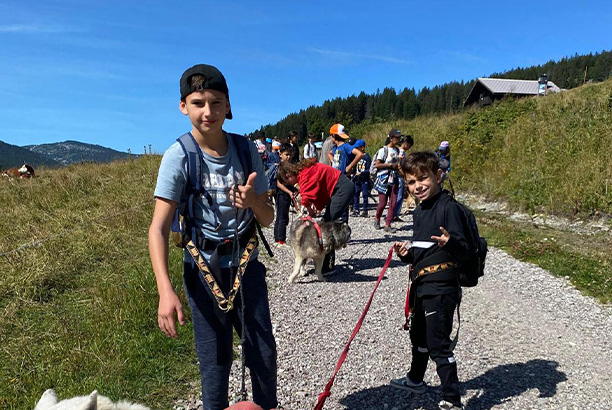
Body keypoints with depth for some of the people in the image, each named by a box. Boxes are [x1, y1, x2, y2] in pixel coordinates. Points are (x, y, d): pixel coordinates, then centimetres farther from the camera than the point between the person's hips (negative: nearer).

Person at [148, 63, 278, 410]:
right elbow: (159, 229, -17)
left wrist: (253, 201, -22)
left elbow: (268, 219, 1)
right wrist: (166, 291, -28)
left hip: (247, 264, 3)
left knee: (264, 350, 10)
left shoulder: (246, 150, -4)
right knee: (215, 358, 7)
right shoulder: (179, 156, -13)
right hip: (205, 268, -2)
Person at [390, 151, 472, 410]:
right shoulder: (420, 211, 11)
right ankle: (415, 379, 47)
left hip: (441, 287, -9)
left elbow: (466, 251, -21)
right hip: (421, 285, 10)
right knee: (419, 335, 25)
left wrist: (450, 243, -41)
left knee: (438, 344, -4)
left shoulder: (449, 207, -16)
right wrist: (406, 254, 1)